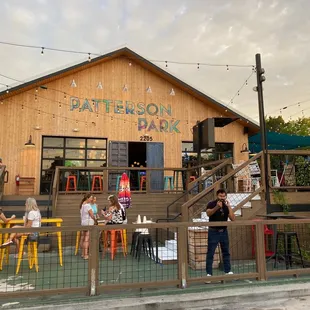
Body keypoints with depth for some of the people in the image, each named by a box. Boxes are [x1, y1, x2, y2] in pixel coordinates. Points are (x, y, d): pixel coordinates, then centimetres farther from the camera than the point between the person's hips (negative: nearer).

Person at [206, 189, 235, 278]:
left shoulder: (227, 206, 2)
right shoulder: (212, 204, -9)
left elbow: (233, 219, -8)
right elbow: (208, 213, -30)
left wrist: (229, 207, -17)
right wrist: (217, 207, -44)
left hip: (224, 231, 4)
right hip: (213, 232, -4)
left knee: (226, 252, 13)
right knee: (210, 253, -2)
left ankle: (228, 271, 25)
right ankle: (209, 273, 4)